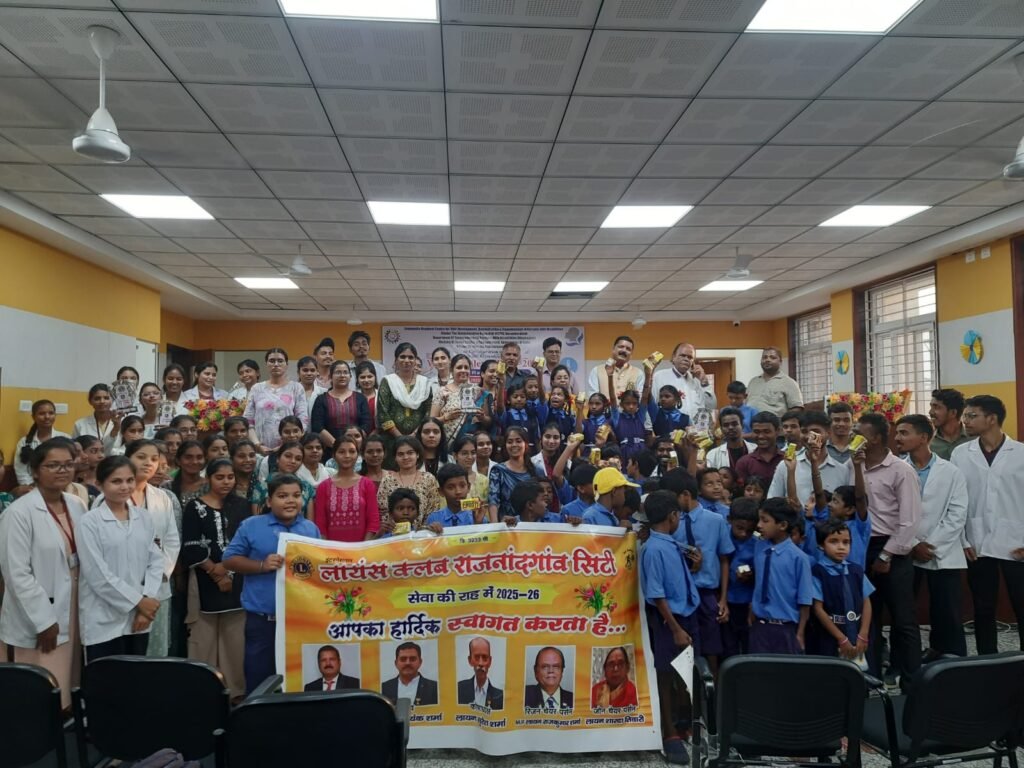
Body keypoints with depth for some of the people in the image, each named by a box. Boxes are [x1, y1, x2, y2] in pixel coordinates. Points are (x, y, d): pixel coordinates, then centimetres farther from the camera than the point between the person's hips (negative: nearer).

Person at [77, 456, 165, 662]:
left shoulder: (144, 517, 7)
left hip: (139, 617, 4)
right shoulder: (88, 522, -8)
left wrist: (148, 599, -9)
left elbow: (156, 562, 5)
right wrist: (138, 601, -10)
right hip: (104, 621, -4)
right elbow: (98, 574, -11)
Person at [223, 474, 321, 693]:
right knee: (258, 679, 8)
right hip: (262, 618, -2)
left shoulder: (311, 529, 7)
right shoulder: (251, 526, -2)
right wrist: (262, 565, -14)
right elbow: (229, 560, -1)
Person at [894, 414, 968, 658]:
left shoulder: (952, 472, 1)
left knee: (947, 617, 3)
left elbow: (957, 515, -4)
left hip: (943, 555, -1)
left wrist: (931, 545, -11)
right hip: (905, 554, 1)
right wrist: (913, 545, -9)